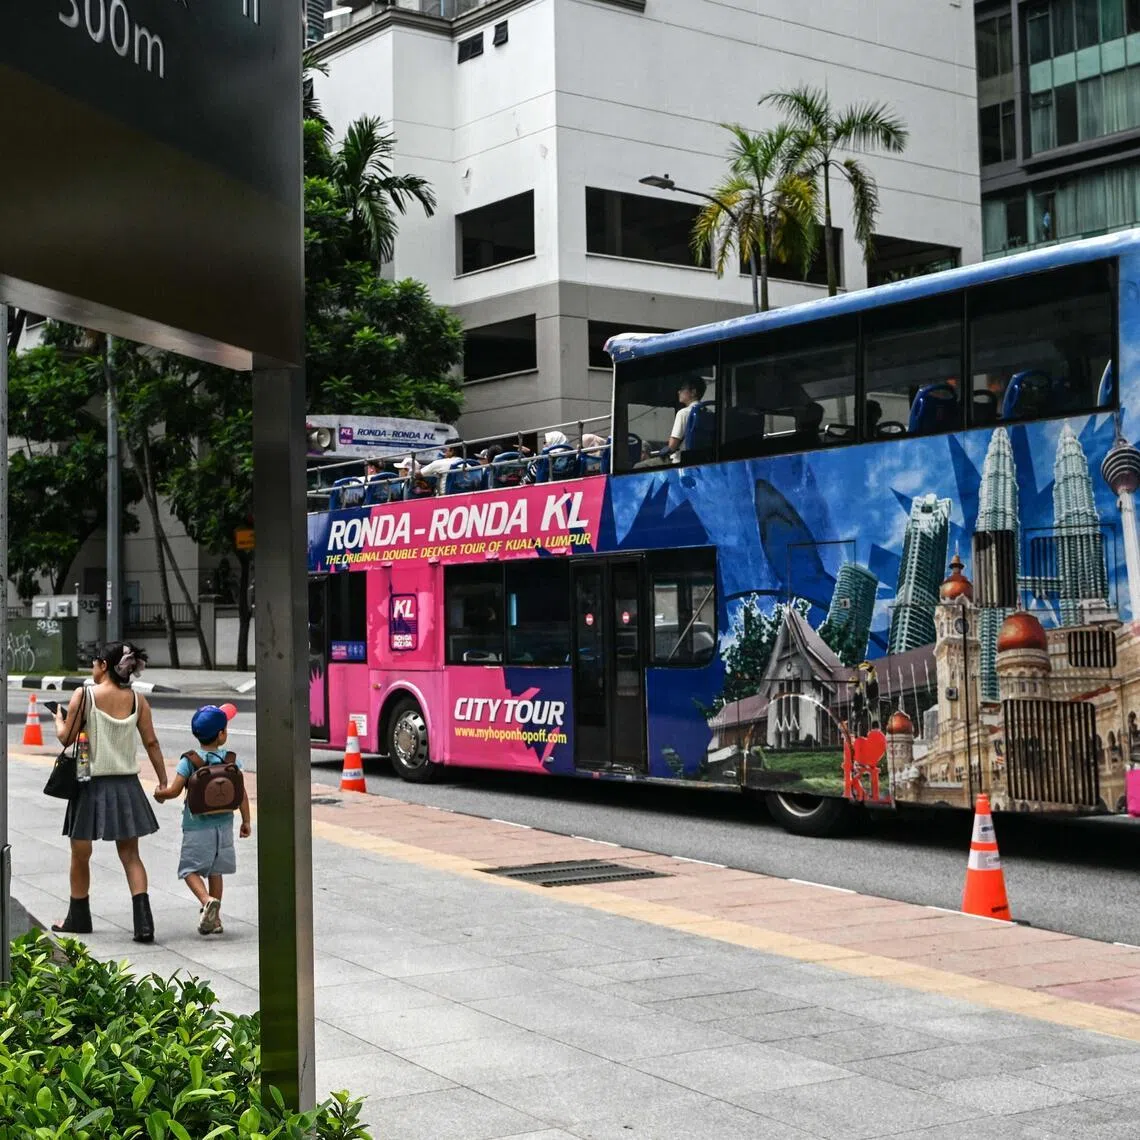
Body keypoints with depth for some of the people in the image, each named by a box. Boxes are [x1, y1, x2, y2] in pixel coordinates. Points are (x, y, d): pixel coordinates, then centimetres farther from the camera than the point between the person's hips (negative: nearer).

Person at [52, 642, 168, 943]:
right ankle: (143, 921, -5)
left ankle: (78, 918, 28)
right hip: (126, 785, 3)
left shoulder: (84, 695, -10)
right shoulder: (137, 700, -1)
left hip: (91, 783, -3)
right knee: (130, 855, 8)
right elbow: (151, 743, 0)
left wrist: (58, 718, 14)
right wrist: (163, 781, 7)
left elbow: (66, 738, -6)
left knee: (80, 855, 14)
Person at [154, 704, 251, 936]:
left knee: (190, 869, 3)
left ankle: (207, 900, -23)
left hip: (197, 826, -3)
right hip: (223, 824, 4)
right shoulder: (231, 760, -2)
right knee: (215, 870, 16)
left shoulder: (189, 761, -10)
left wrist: (159, 793, 12)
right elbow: (241, 793, -1)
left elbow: (174, 791, -11)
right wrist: (246, 821, 9)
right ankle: (215, 919, 20)